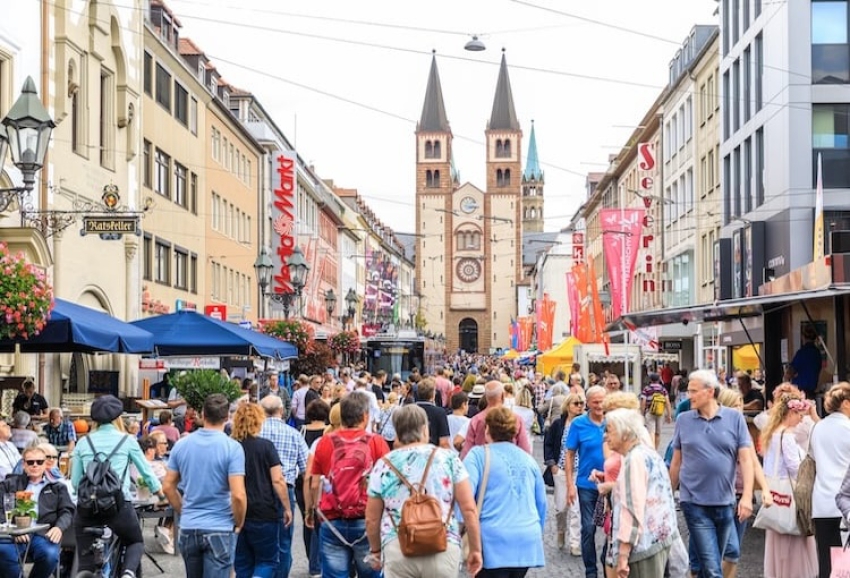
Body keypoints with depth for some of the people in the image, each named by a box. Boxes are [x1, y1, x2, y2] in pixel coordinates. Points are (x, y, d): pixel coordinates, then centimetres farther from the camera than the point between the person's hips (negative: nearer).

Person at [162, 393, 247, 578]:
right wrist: (239, 523, -1)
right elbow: (238, 495, -17)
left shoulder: (181, 445, 2)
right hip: (219, 530, -5)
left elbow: (168, 486, 8)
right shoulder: (232, 447, -13)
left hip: (188, 528, 5)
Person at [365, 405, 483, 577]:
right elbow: (469, 509, 1)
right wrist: (475, 549, 11)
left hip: (397, 550, 0)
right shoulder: (448, 459, 4)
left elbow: (372, 519, 12)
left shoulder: (383, 465, 7)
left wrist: (375, 551, 28)